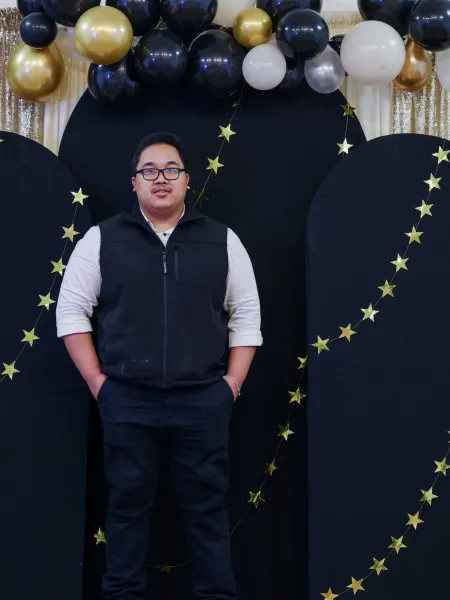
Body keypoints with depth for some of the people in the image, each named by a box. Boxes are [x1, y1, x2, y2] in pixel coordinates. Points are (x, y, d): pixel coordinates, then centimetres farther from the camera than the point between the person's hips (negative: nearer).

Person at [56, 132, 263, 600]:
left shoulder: (221, 240, 6)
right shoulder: (102, 239, 3)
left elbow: (246, 313, 8)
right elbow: (71, 310, 4)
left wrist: (232, 382, 1)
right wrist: (97, 381, -2)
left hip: (203, 400, 1)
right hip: (127, 400, 0)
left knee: (207, 505, 7)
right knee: (128, 503, 9)